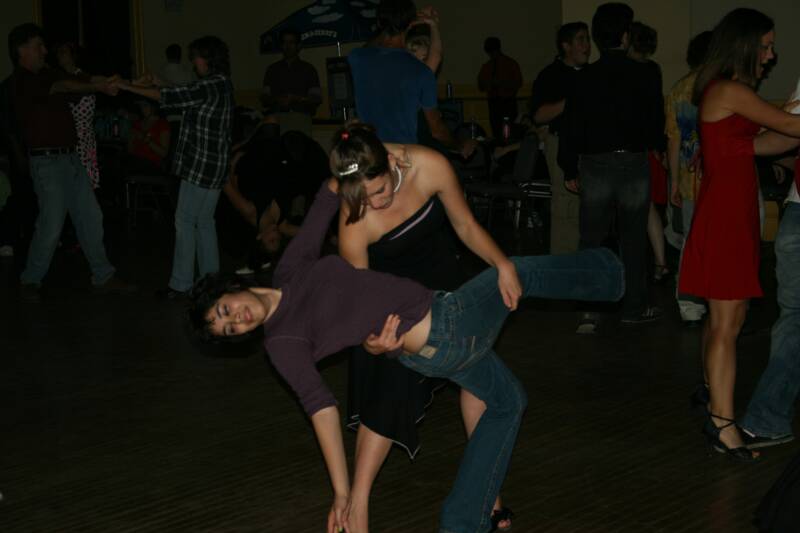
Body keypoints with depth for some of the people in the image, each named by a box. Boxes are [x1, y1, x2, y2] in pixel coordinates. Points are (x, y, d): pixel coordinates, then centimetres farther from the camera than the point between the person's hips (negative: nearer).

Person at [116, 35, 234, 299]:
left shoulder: (211, 85, -16)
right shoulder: (221, 85, 14)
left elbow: (170, 97, -17)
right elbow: (183, 99, 20)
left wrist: (126, 86, -11)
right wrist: (159, 85, 10)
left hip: (201, 165, -9)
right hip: (214, 166, 9)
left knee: (185, 221, -5)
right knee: (204, 221, 13)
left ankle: (181, 284, -3)